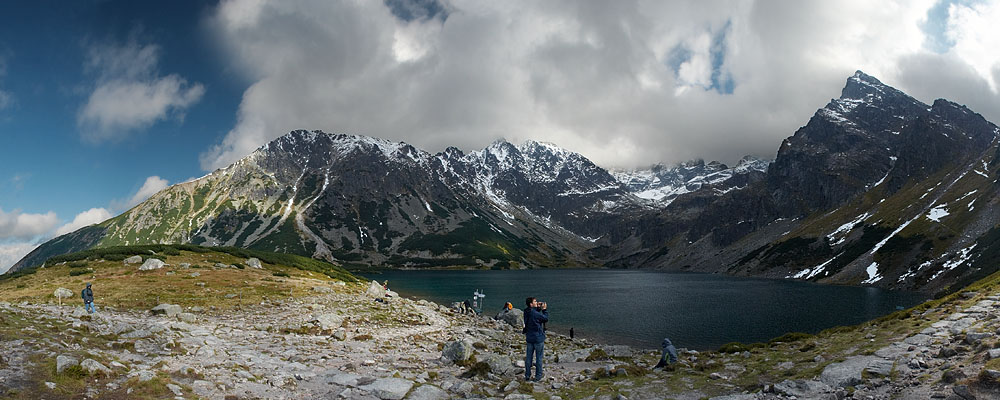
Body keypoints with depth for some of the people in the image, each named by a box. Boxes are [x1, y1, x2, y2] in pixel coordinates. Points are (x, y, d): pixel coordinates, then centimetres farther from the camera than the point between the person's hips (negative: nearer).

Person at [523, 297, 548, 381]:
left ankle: (527, 375, 20)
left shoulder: (526, 312, -1)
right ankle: (538, 376, 17)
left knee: (528, 357, 13)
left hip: (529, 338, 7)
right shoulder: (535, 313, -24)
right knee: (539, 357, 8)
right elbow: (546, 319, -9)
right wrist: (544, 309, 0)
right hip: (538, 338, -7)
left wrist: (538, 308, 6)